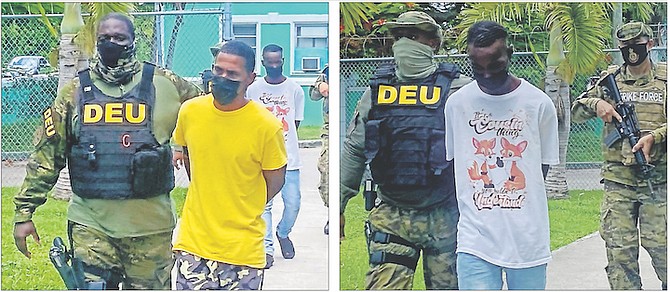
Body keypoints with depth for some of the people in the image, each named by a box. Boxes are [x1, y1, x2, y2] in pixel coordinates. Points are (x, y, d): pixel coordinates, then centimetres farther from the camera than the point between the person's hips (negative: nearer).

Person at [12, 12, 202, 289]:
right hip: (90, 224, 1)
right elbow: (47, 155, 6)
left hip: (149, 224, 0)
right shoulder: (75, 92, 5)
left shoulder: (165, 85, 0)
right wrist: (24, 212, 4)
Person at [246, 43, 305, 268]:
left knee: (293, 203, 2)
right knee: (263, 203, -3)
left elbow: (295, 123, 8)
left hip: (289, 157, 0)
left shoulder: (294, 89, 2)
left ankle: (283, 233, 31)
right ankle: (267, 247, 5)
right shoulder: (253, 89, 3)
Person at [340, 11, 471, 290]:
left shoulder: (457, 89, -3)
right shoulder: (377, 90, 7)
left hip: (444, 215, -2)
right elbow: (353, 150, 12)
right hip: (391, 217, 2)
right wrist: (338, 206, 12)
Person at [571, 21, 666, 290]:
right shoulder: (610, 79, 10)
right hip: (617, 180, 2)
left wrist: (653, 136, -16)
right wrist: (595, 103, -7)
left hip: (657, 180, -2)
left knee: (660, 246, -2)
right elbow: (576, 112, 12)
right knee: (619, 249, 0)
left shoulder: (665, 78, 5)